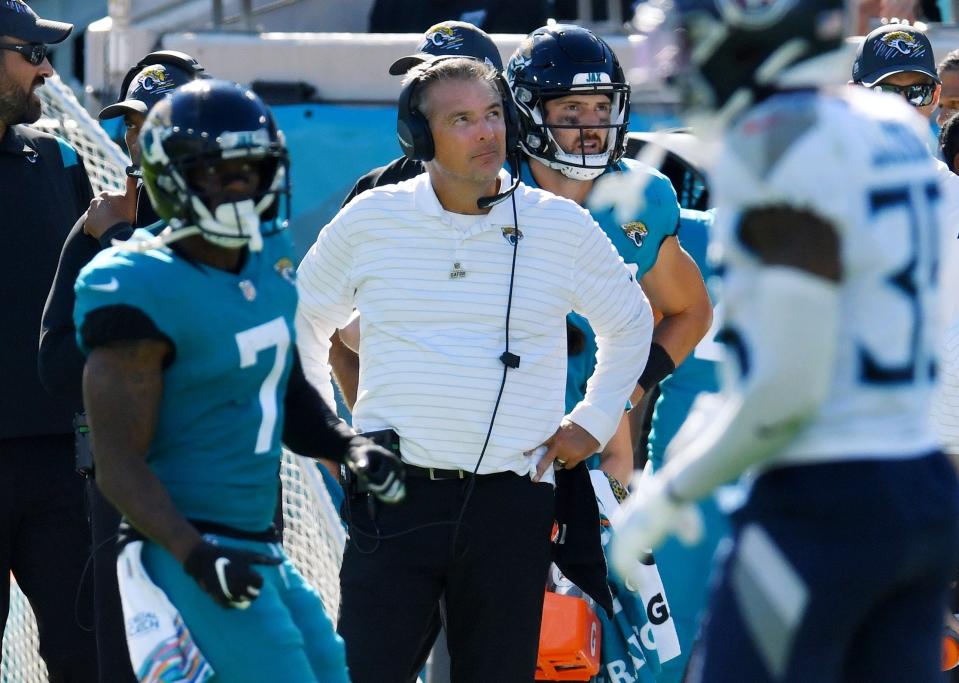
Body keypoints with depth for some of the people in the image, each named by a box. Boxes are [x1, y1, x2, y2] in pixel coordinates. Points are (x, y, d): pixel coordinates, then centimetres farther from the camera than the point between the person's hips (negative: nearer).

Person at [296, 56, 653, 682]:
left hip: (512, 497, 1)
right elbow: (304, 319, 20)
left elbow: (630, 323, 21)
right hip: (394, 491, -1)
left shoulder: (562, 226, 4)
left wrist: (594, 421, 15)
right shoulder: (371, 220, 4)